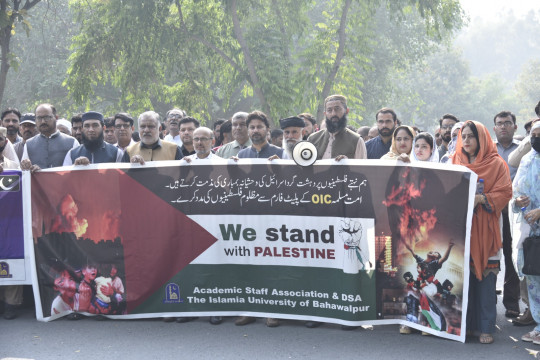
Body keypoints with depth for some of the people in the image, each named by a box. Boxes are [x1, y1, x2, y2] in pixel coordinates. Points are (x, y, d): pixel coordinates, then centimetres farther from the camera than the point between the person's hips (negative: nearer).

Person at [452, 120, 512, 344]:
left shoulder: (496, 164, 3)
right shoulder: (455, 163, 13)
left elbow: (504, 193, -4)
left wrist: (481, 198, -18)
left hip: (484, 228, -3)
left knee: (485, 277, -5)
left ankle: (486, 327, 2)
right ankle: (461, 323, 10)